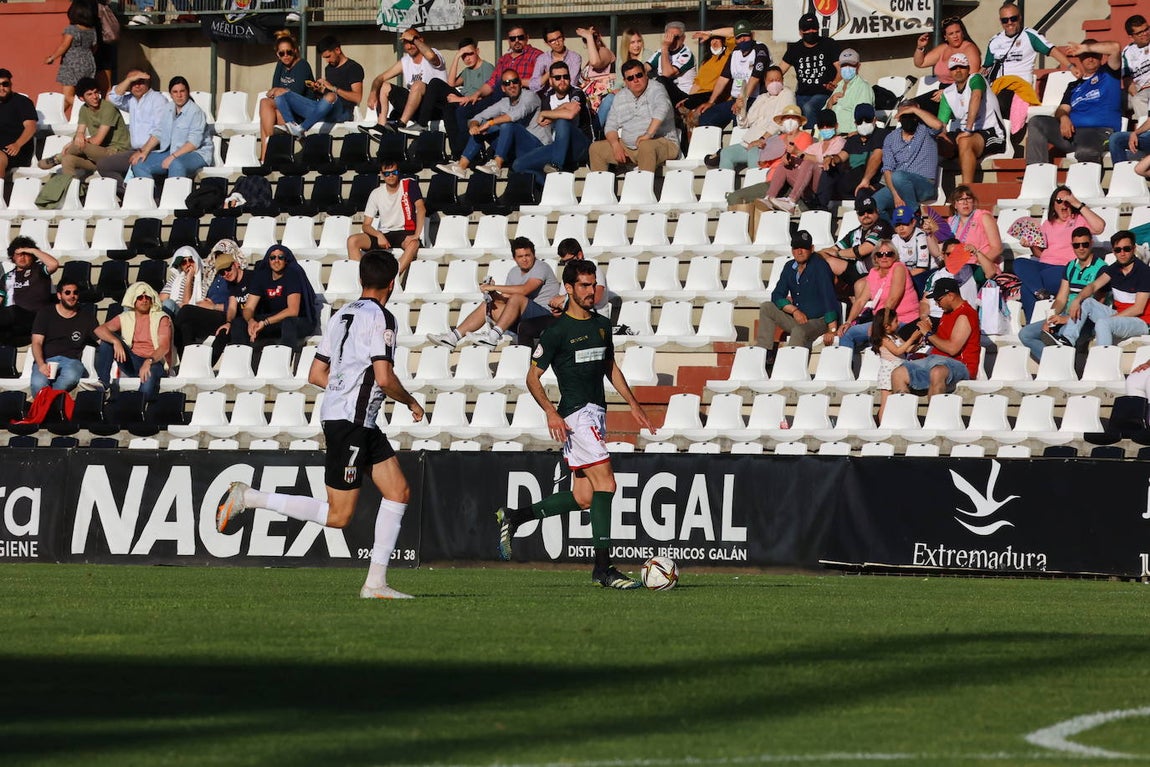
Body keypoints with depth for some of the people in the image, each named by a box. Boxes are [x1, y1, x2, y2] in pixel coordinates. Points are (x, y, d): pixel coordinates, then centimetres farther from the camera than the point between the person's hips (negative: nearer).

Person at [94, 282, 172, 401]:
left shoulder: (161, 318, 2)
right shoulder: (125, 318, 11)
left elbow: (164, 347, -13)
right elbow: (99, 330, -4)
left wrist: (149, 361, -32)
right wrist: (116, 342, -25)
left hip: (154, 363, -5)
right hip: (131, 362, 5)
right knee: (109, 339, -14)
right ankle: (102, 382, -21)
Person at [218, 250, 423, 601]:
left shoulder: (342, 315, 14)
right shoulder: (381, 317, -12)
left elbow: (316, 375, 16)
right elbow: (384, 378, -19)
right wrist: (411, 402, -2)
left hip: (362, 425, 10)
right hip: (349, 422, -10)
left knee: (399, 492, 8)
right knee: (338, 515, -7)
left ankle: (375, 583, 6)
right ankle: (247, 497, -5)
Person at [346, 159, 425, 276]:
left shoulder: (409, 185, -3)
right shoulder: (376, 194, 4)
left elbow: (421, 209, -15)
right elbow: (366, 225, 3)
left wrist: (416, 236, -27)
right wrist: (379, 235, -19)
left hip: (405, 233, -3)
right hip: (384, 234, 3)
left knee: (413, 244, -40)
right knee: (352, 241, -21)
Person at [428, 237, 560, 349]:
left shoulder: (540, 268, -8)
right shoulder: (514, 272, 16)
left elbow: (525, 290, -24)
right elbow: (505, 298, 9)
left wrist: (494, 287, -20)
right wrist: (493, 295, -15)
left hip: (544, 314, -8)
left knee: (516, 298, -32)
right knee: (488, 305, 0)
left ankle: (493, 336, -37)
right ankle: (454, 336, -9)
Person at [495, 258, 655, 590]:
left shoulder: (602, 324, 13)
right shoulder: (557, 331, -9)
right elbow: (533, 377, -6)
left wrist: (634, 404, 19)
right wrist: (551, 412, -19)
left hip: (597, 413, 8)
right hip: (576, 415, -8)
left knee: (583, 497, 7)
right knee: (605, 484, -16)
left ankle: (514, 517, 20)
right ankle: (603, 567, -16)